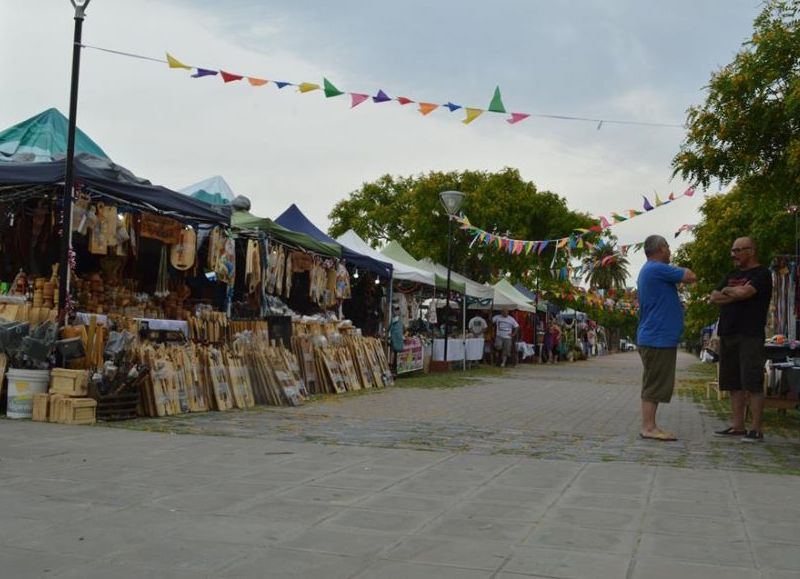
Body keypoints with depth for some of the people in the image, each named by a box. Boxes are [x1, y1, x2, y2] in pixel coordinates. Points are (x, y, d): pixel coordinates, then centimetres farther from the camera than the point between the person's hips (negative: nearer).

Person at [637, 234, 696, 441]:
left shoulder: (647, 271, 18)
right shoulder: (658, 269, -16)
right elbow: (690, 277, -14)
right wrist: (682, 270, 5)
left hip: (654, 337, 10)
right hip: (659, 338, -10)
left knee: (654, 385, 12)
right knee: (654, 385, -7)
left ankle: (649, 426, 16)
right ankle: (648, 428, -4)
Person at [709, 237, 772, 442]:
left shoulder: (761, 274, -3)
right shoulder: (732, 275, 20)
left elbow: (744, 292, -19)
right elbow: (713, 298, 10)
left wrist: (726, 291, 0)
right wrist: (736, 294, -4)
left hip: (750, 336, -8)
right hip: (728, 334, 8)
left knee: (753, 383, -8)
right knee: (734, 384, 8)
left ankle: (756, 429, -6)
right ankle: (737, 426, 14)